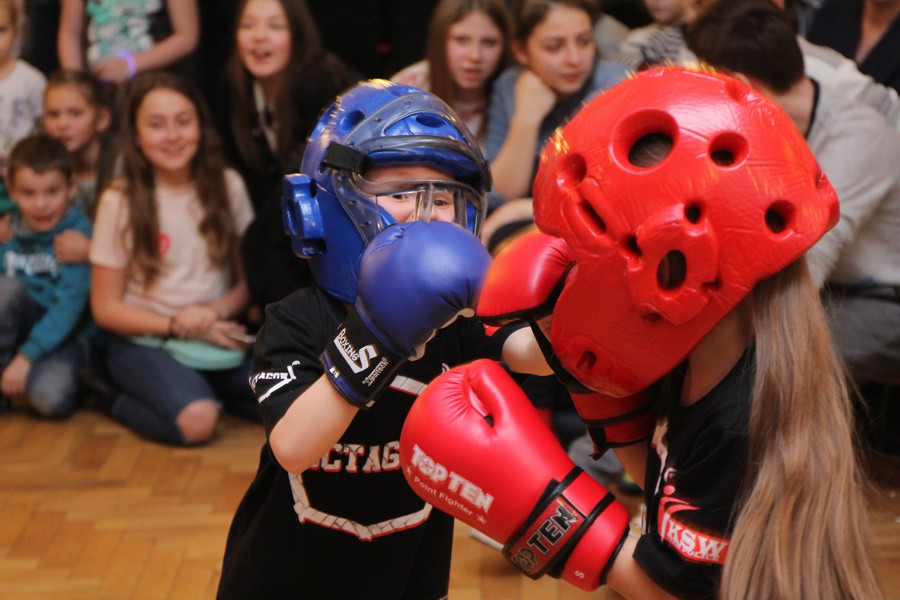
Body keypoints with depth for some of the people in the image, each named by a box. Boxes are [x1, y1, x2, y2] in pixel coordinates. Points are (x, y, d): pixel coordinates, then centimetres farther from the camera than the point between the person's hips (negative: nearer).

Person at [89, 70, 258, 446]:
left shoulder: (228, 187, 0)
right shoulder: (120, 202, -8)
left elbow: (249, 278, 6)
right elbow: (105, 308, -3)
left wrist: (218, 311, -15)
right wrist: (176, 327, -15)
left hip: (216, 335, 4)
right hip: (145, 343, -3)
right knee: (196, 420, -33)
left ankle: (199, 388, 5)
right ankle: (127, 403, 0)